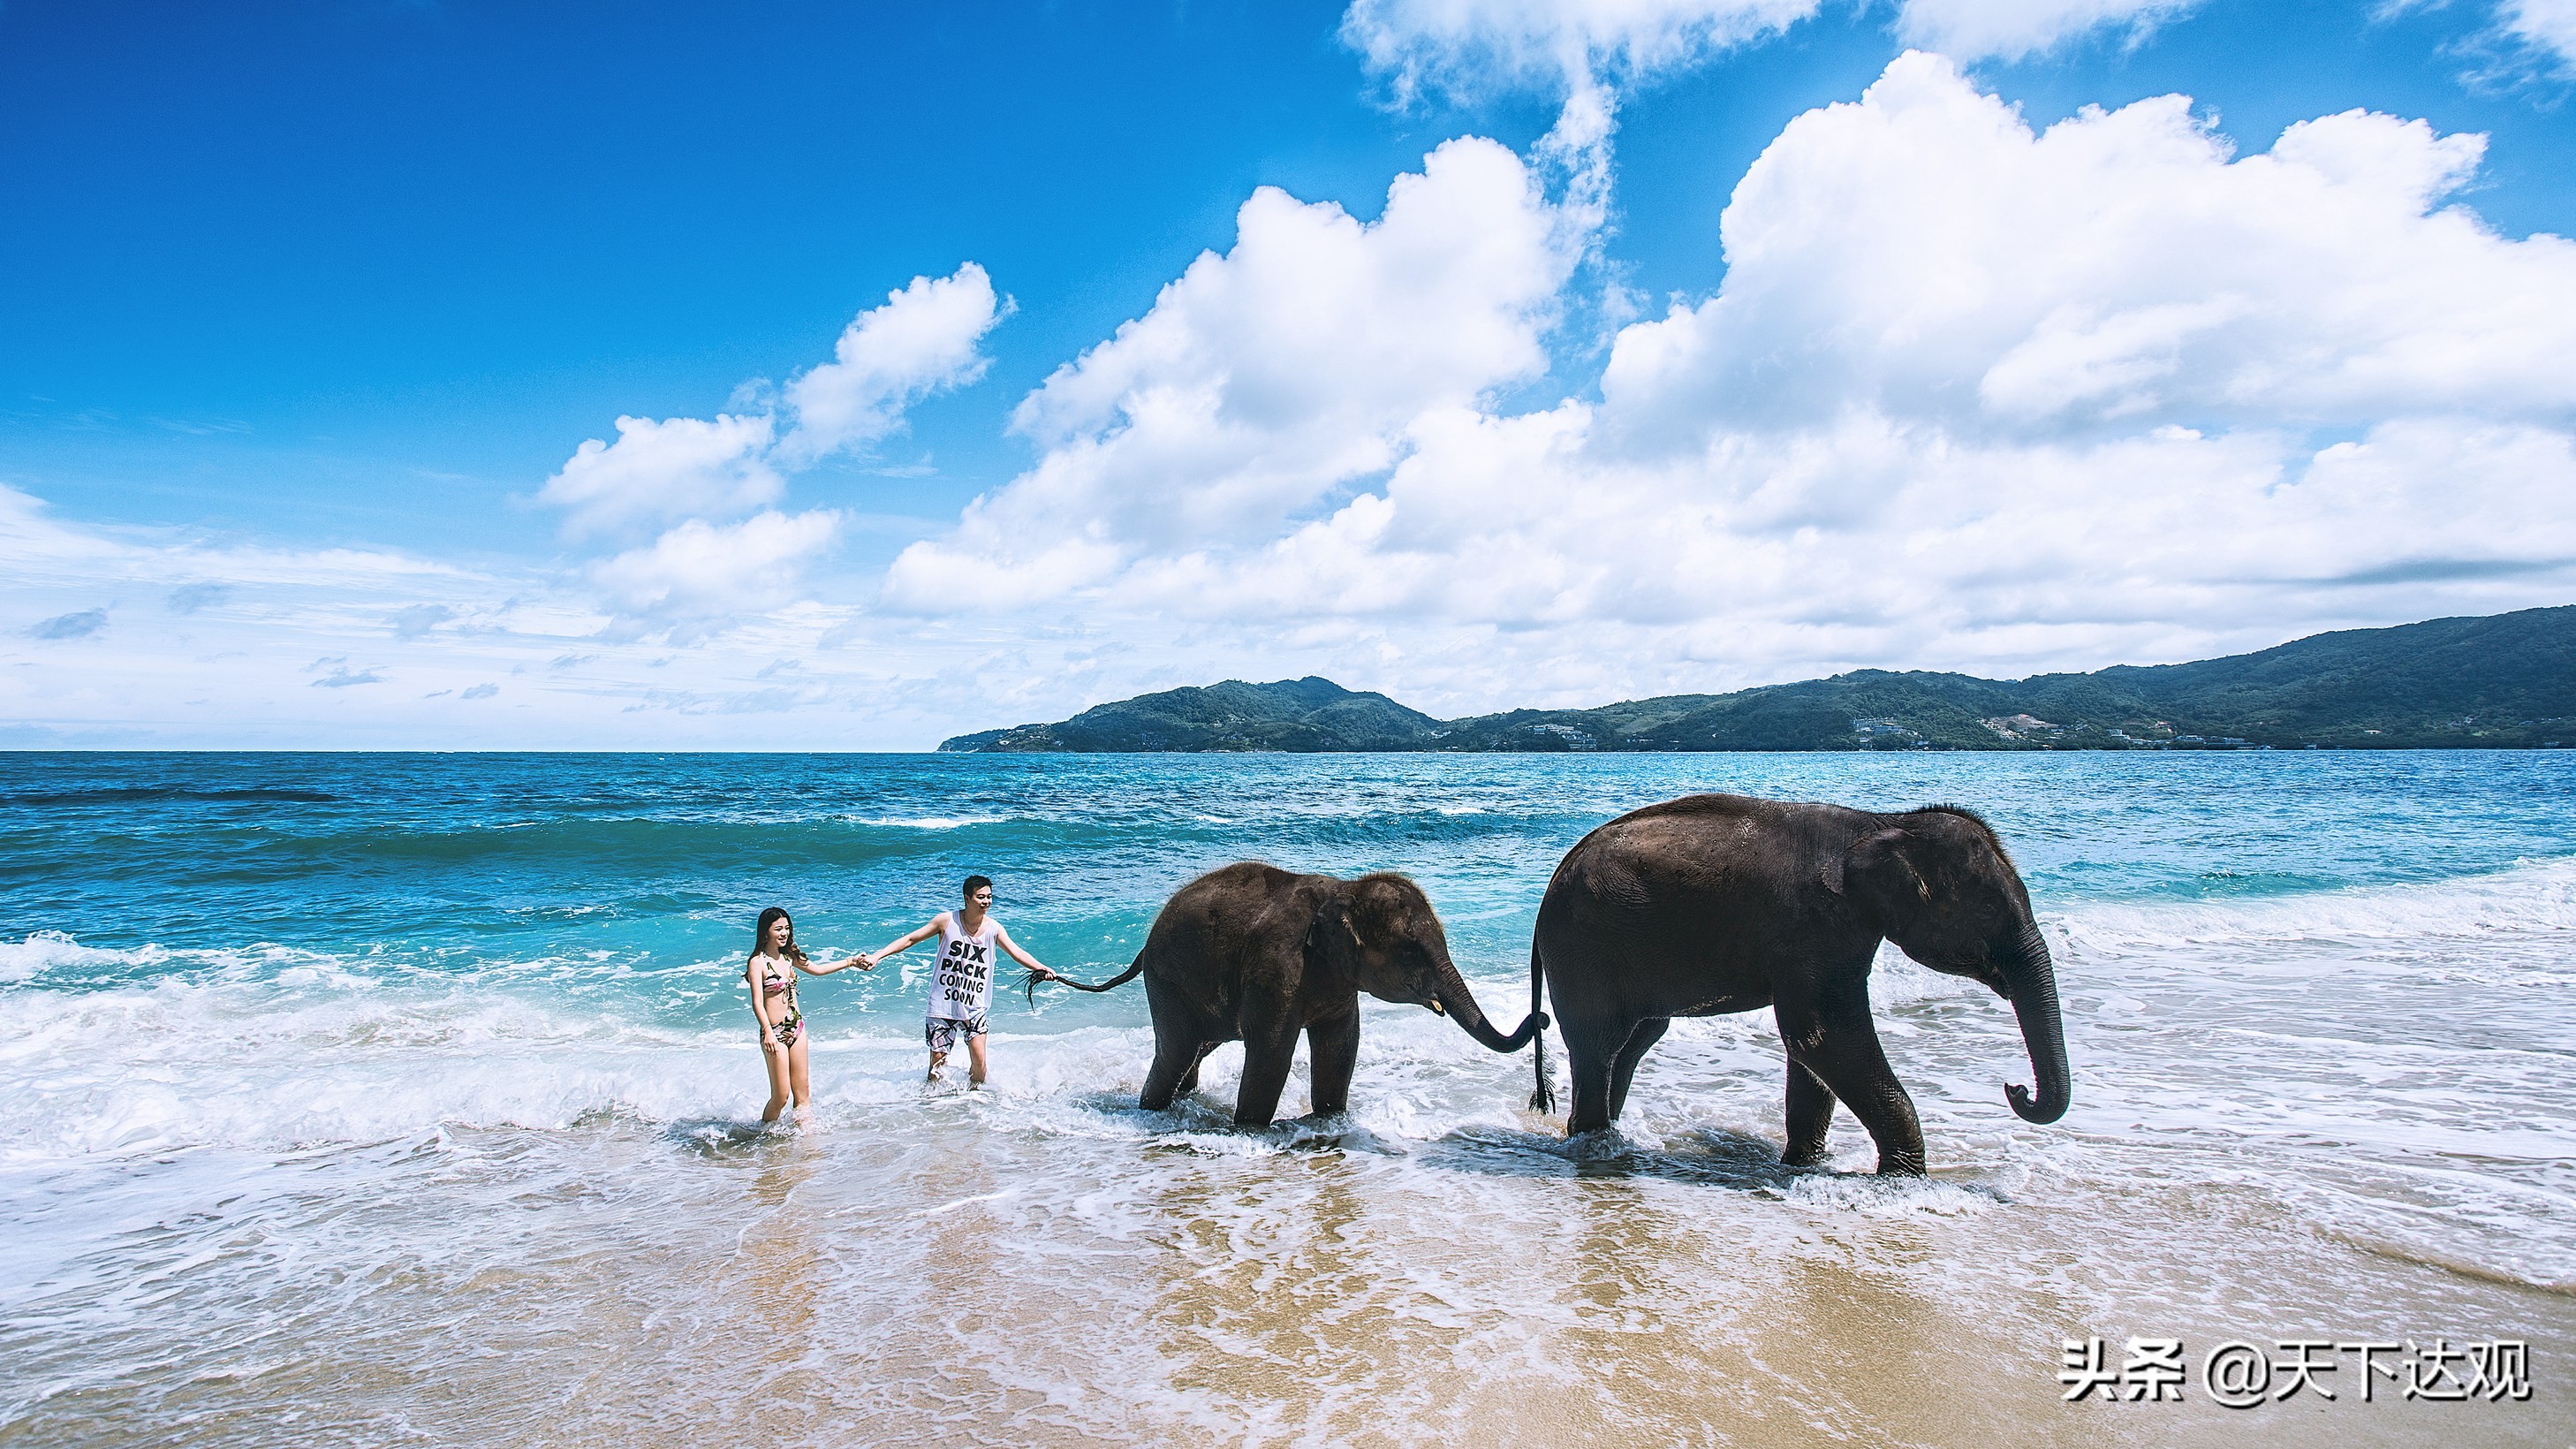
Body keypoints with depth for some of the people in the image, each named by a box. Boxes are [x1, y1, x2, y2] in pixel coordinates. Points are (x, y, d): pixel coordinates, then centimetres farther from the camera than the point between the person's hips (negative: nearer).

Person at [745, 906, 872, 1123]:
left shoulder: (788, 956, 9)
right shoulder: (757, 962, -12)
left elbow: (818, 970, 23)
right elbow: (757, 1002, -20)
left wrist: (851, 962, 22)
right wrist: (768, 1031, -33)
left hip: (797, 1028, 7)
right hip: (775, 1033, -7)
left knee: (803, 1093, 8)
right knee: (781, 1097, -2)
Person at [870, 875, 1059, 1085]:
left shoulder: (994, 928, -2)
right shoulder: (947, 920, -7)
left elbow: (1017, 953, -10)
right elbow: (910, 940, -1)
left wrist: (1041, 969, -28)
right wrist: (876, 957, -9)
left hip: (974, 1007, 1)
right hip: (943, 1003, -1)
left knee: (979, 1058, -10)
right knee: (938, 1060, 1)